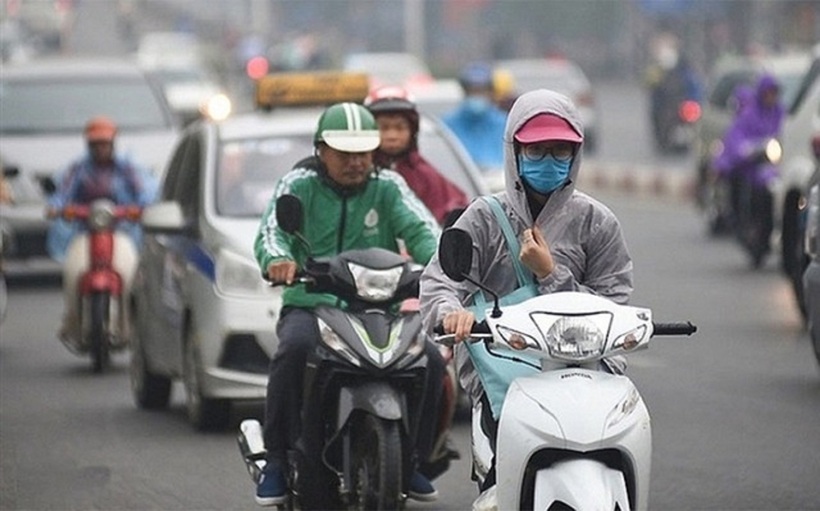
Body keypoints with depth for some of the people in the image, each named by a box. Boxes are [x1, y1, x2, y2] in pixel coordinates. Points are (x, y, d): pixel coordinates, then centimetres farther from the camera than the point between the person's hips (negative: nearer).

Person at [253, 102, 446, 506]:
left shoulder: (387, 186, 10)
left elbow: (420, 228, -6)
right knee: (294, 348, -35)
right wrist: (277, 259, -38)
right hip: (309, 306, -2)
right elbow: (271, 230, -12)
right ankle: (277, 460, -21)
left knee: (430, 359, -21)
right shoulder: (299, 184, 4)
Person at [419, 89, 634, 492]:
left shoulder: (596, 223, 12)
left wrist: (550, 275, -5)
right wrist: (451, 310, -26)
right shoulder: (484, 218, 11)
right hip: (498, 364, -1)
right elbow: (437, 281, -3)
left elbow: (613, 311, 5)